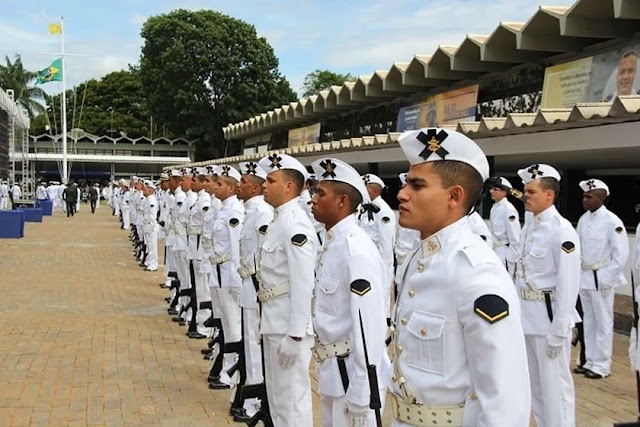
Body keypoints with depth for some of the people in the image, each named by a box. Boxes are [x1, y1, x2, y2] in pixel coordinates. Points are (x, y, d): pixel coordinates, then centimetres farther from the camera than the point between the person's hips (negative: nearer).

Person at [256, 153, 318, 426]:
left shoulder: (295, 224, -19)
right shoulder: (279, 220, 11)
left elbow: (302, 284, -23)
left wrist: (294, 335, -23)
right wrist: (271, 322, 20)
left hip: (289, 326, -10)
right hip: (274, 322, 10)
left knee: (291, 397, 1)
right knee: (277, 395, 20)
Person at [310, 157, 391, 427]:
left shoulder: (356, 251, -23)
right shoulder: (332, 243, 6)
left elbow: (369, 328, -25)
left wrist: (360, 398, -22)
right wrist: (329, 370, 19)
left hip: (354, 373, -9)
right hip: (331, 369, 9)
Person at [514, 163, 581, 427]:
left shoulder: (562, 231, -17)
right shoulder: (530, 225, 7)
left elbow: (568, 284, -18)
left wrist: (559, 330, -17)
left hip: (549, 315, -8)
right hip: (526, 313, 8)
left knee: (554, 383, 2)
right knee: (534, 381, 19)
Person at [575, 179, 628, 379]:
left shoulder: (612, 221, -14)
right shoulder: (584, 218, 6)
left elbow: (621, 254, -14)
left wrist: (606, 277, -14)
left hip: (601, 278, -6)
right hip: (584, 276, 7)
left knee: (603, 322, 3)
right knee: (588, 321, 14)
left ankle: (601, 365, 13)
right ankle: (590, 361, 25)